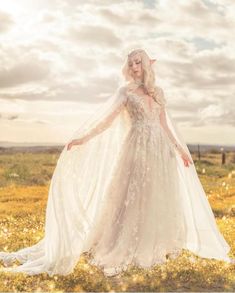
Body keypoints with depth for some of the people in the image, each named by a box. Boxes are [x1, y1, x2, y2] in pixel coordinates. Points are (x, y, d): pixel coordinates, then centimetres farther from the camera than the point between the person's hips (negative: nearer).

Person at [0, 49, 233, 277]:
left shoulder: (158, 92, 14)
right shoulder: (125, 90, 3)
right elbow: (107, 118, -5)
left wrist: (180, 149, 17)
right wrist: (83, 138, -16)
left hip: (160, 149, 5)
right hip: (138, 148, -4)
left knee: (159, 200, 7)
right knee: (133, 197, -5)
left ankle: (155, 249, 21)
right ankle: (122, 251, 4)